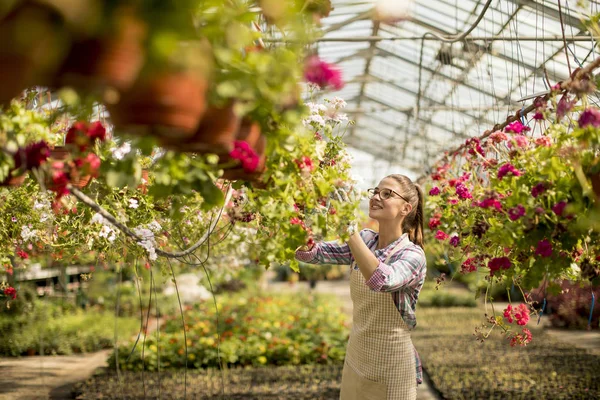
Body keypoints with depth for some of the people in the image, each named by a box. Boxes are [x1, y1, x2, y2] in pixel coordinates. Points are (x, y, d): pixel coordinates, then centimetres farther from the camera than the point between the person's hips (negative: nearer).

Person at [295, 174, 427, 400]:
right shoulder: (364, 241, 0)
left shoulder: (412, 255, -17)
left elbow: (381, 281, -37)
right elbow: (308, 252, -7)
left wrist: (348, 227, -39)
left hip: (390, 367, -5)